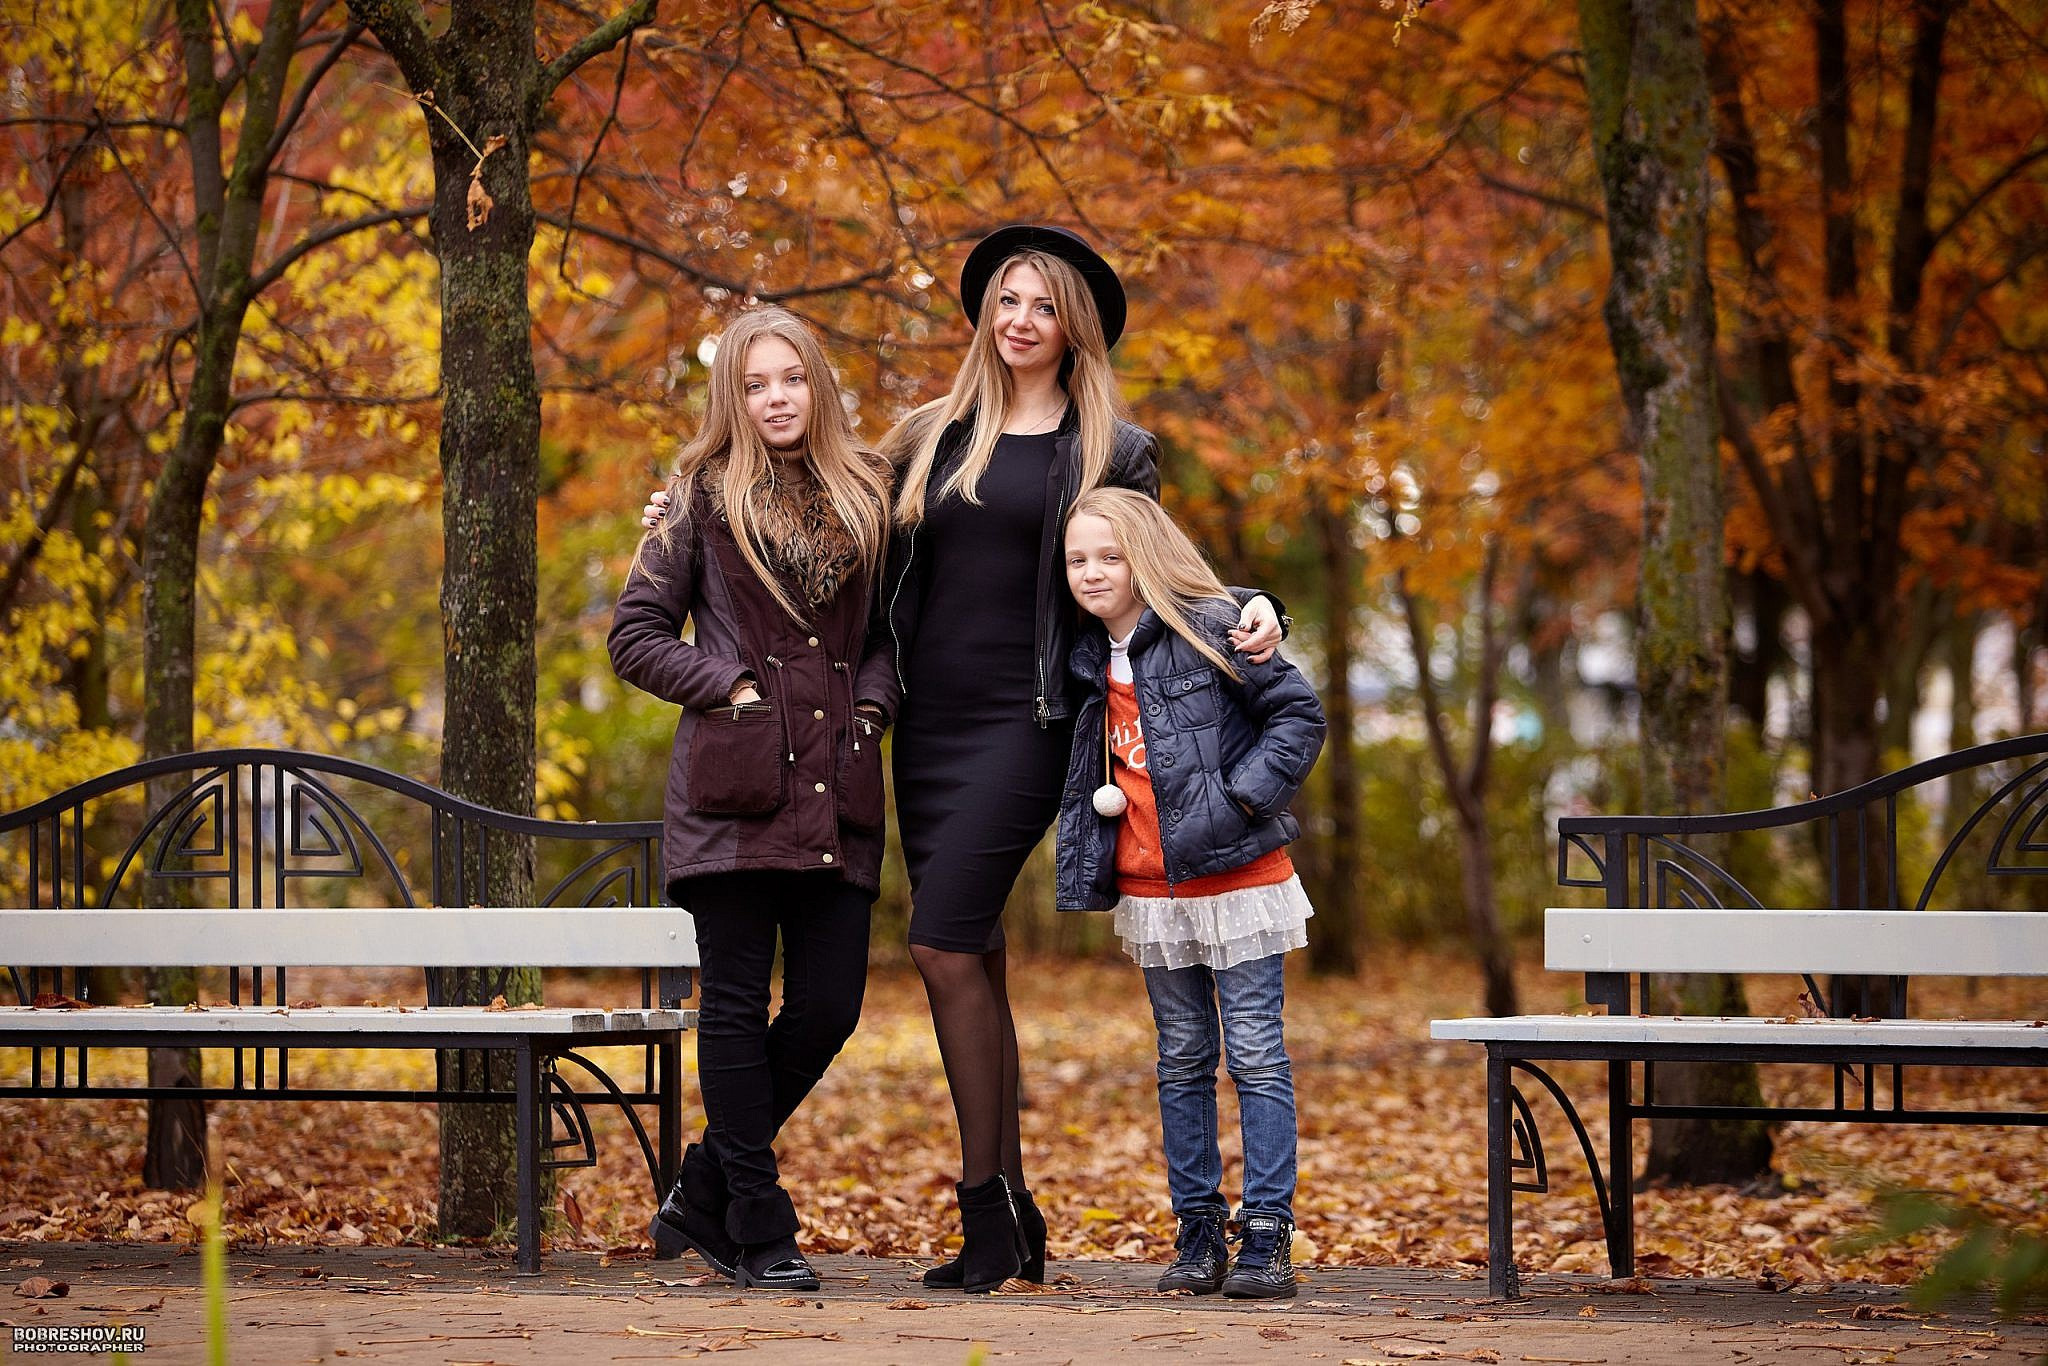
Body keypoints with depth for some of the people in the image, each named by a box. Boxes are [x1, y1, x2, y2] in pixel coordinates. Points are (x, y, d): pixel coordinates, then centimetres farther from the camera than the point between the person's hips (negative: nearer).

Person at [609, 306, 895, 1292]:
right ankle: (757, 1230, 5)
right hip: (735, 780, -3)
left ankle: (705, 1191, 16)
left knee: (829, 1005, -1)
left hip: (836, 788, 3)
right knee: (737, 1004, -2)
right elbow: (636, 635, 4)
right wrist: (729, 686, -7)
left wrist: (871, 697, 2)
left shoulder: (866, 495, 14)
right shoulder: (703, 497, 5)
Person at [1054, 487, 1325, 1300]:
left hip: (1237, 876, -6)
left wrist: (1242, 793, -16)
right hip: (1150, 890, 6)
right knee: (1183, 1061, 10)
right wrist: (1099, 796, 7)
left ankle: (1267, 1237, -1)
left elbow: (1299, 713, -9)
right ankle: (1198, 1233, 15)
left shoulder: (1209, 629, -9)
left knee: (1255, 1054, -3)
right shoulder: (1093, 661, 11)